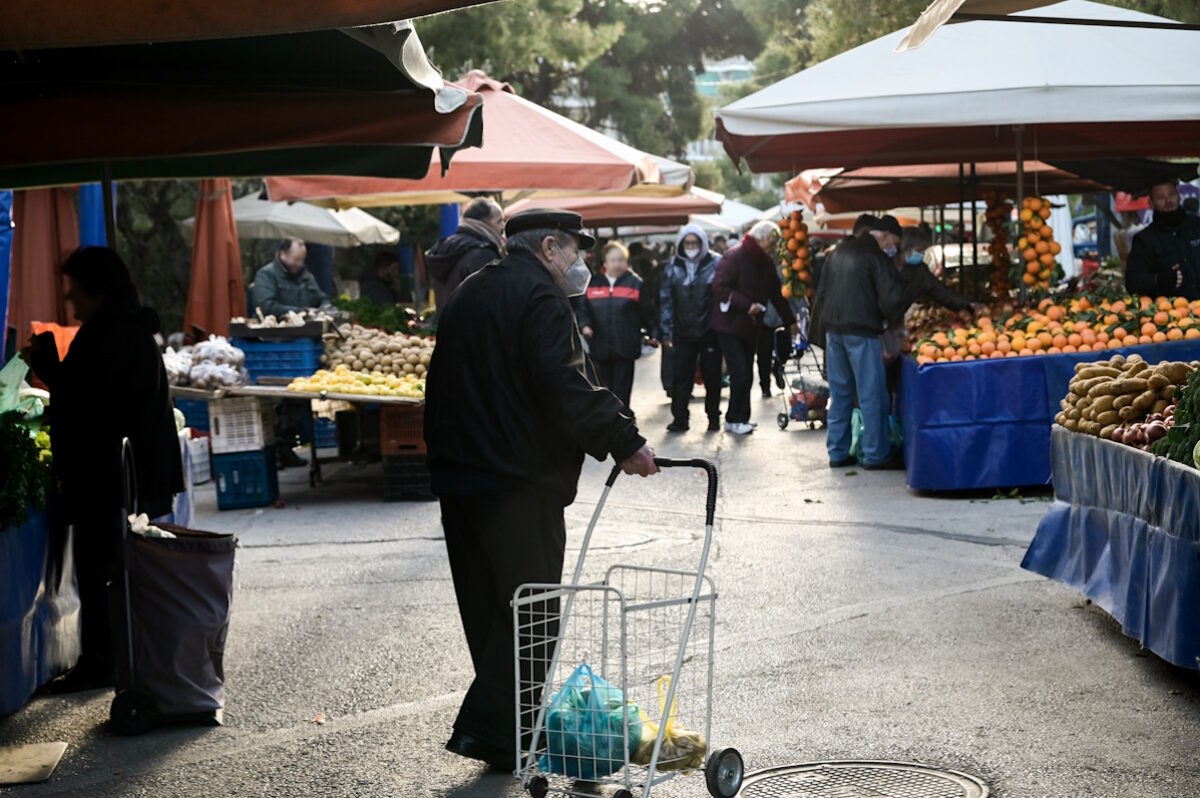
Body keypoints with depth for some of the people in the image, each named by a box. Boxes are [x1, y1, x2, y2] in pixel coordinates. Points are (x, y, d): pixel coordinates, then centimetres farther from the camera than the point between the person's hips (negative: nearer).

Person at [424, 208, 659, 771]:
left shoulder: (467, 295, 19)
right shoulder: (539, 297, -11)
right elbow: (565, 387, -22)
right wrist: (624, 443, -19)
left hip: (456, 475, 9)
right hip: (518, 481, -9)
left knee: (486, 607, 14)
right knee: (531, 613, -3)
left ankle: (507, 724, 22)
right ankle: (493, 731, -5)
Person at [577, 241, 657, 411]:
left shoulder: (634, 283, 0)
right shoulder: (593, 284, 7)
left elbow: (646, 312, 4)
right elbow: (583, 308, 7)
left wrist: (652, 334, 6)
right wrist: (584, 325, -11)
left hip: (625, 346, -3)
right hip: (600, 346, 3)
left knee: (622, 390, -3)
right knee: (606, 389, 11)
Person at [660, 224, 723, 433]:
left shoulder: (715, 264, -2)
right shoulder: (673, 267, 4)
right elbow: (666, 300, 4)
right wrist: (666, 330, 0)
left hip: (709, 331, -1)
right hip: (683, 334, 2)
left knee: (712, 376, 7)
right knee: (680, 376, -1)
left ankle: (713, 416, 20)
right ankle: (679, 417, 6)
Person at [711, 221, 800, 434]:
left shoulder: (767, 263, 11)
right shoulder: (734, 257, -14)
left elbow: (776, 295, 20)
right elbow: (720, 287, -21)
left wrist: (791, 321, 21)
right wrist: (747, 305, -25)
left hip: (750, 327, 8)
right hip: (729, 324, -8)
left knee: (746, 374, 7)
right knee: (740, 373, -13)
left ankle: (739, 418, 15)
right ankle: (735, 419, -2)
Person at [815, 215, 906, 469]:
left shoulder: (839, 251, 16)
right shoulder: (877, 257, -8)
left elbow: (821, 293, 19)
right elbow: (891, 299, -14)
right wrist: (890, 316, 5)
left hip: (833, 328, 8)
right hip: (861, 332, -7)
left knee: (840, 393, 13)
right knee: (872, 394, -1)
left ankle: (837, 452, 15)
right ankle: (875, 455, 0)